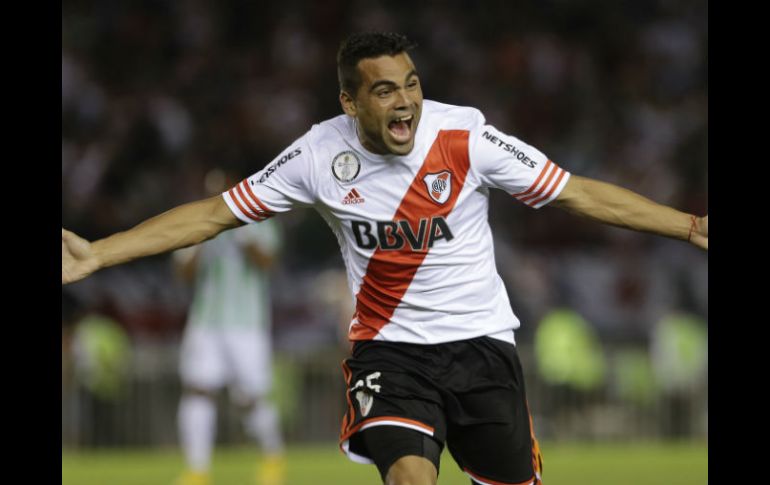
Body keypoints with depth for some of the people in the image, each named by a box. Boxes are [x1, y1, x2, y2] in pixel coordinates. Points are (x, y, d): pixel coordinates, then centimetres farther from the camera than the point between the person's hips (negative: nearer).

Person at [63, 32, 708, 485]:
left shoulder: (466, 137, -12)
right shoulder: (321, 154, -9)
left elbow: (581, 194, -4)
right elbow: (213, 214, -1)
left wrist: (690, 226, -7)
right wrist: (96, 255, -7)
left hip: (480, 341, 1)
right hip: (388, 350, -1)